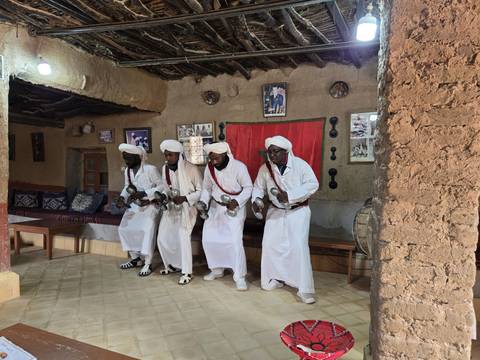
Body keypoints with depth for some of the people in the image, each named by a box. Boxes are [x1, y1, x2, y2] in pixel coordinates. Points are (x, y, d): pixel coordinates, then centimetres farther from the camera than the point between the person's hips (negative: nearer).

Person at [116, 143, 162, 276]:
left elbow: (161, 186, -17)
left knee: (147, 230, -22)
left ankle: (148, 264, -9)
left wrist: (143, 193, -25)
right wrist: (122, 197, -5)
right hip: (134, 204, 7)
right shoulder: (127, 170, 3)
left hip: (149, 204, -7)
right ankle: (135, 258, 20)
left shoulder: (150, 169, -19)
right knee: (124, 228, 3)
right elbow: (127, 187, 15)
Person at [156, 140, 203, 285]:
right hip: (170, 207, 6)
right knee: (162, 238, 6)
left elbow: (201, 191, -13)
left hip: (186, 208, -6)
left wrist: (185, 198, -23)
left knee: (183, 237, -18)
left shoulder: (192, 169, -16)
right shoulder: (165, 168, 2)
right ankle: (173, 265, 29)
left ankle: (187, 272, -3)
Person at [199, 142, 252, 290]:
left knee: (235, 242, -14)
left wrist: (237, 202, -25)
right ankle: (217, 269, 30)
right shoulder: (209, 168, -6)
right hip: (215, 207, 6)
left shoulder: (239, 167, -20)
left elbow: (248, 187, -11)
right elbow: (207, 188, 7)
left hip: (234, 208, -5)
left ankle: (240, 277, 4)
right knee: (208, 239, 8)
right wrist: (203, 202, -10)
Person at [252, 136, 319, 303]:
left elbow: (312, 184, -20)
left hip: (298, 211, -4)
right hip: (276, 211, 4)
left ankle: (304, 290, -2)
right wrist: (255, 200, -14)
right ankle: (276, 278, 26)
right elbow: (258, 187, 7)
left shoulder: (300, 164, -15)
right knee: (270, 244, 3)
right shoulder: (265, 168, -5)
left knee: (299, 247, -12)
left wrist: (289, 196, -27)